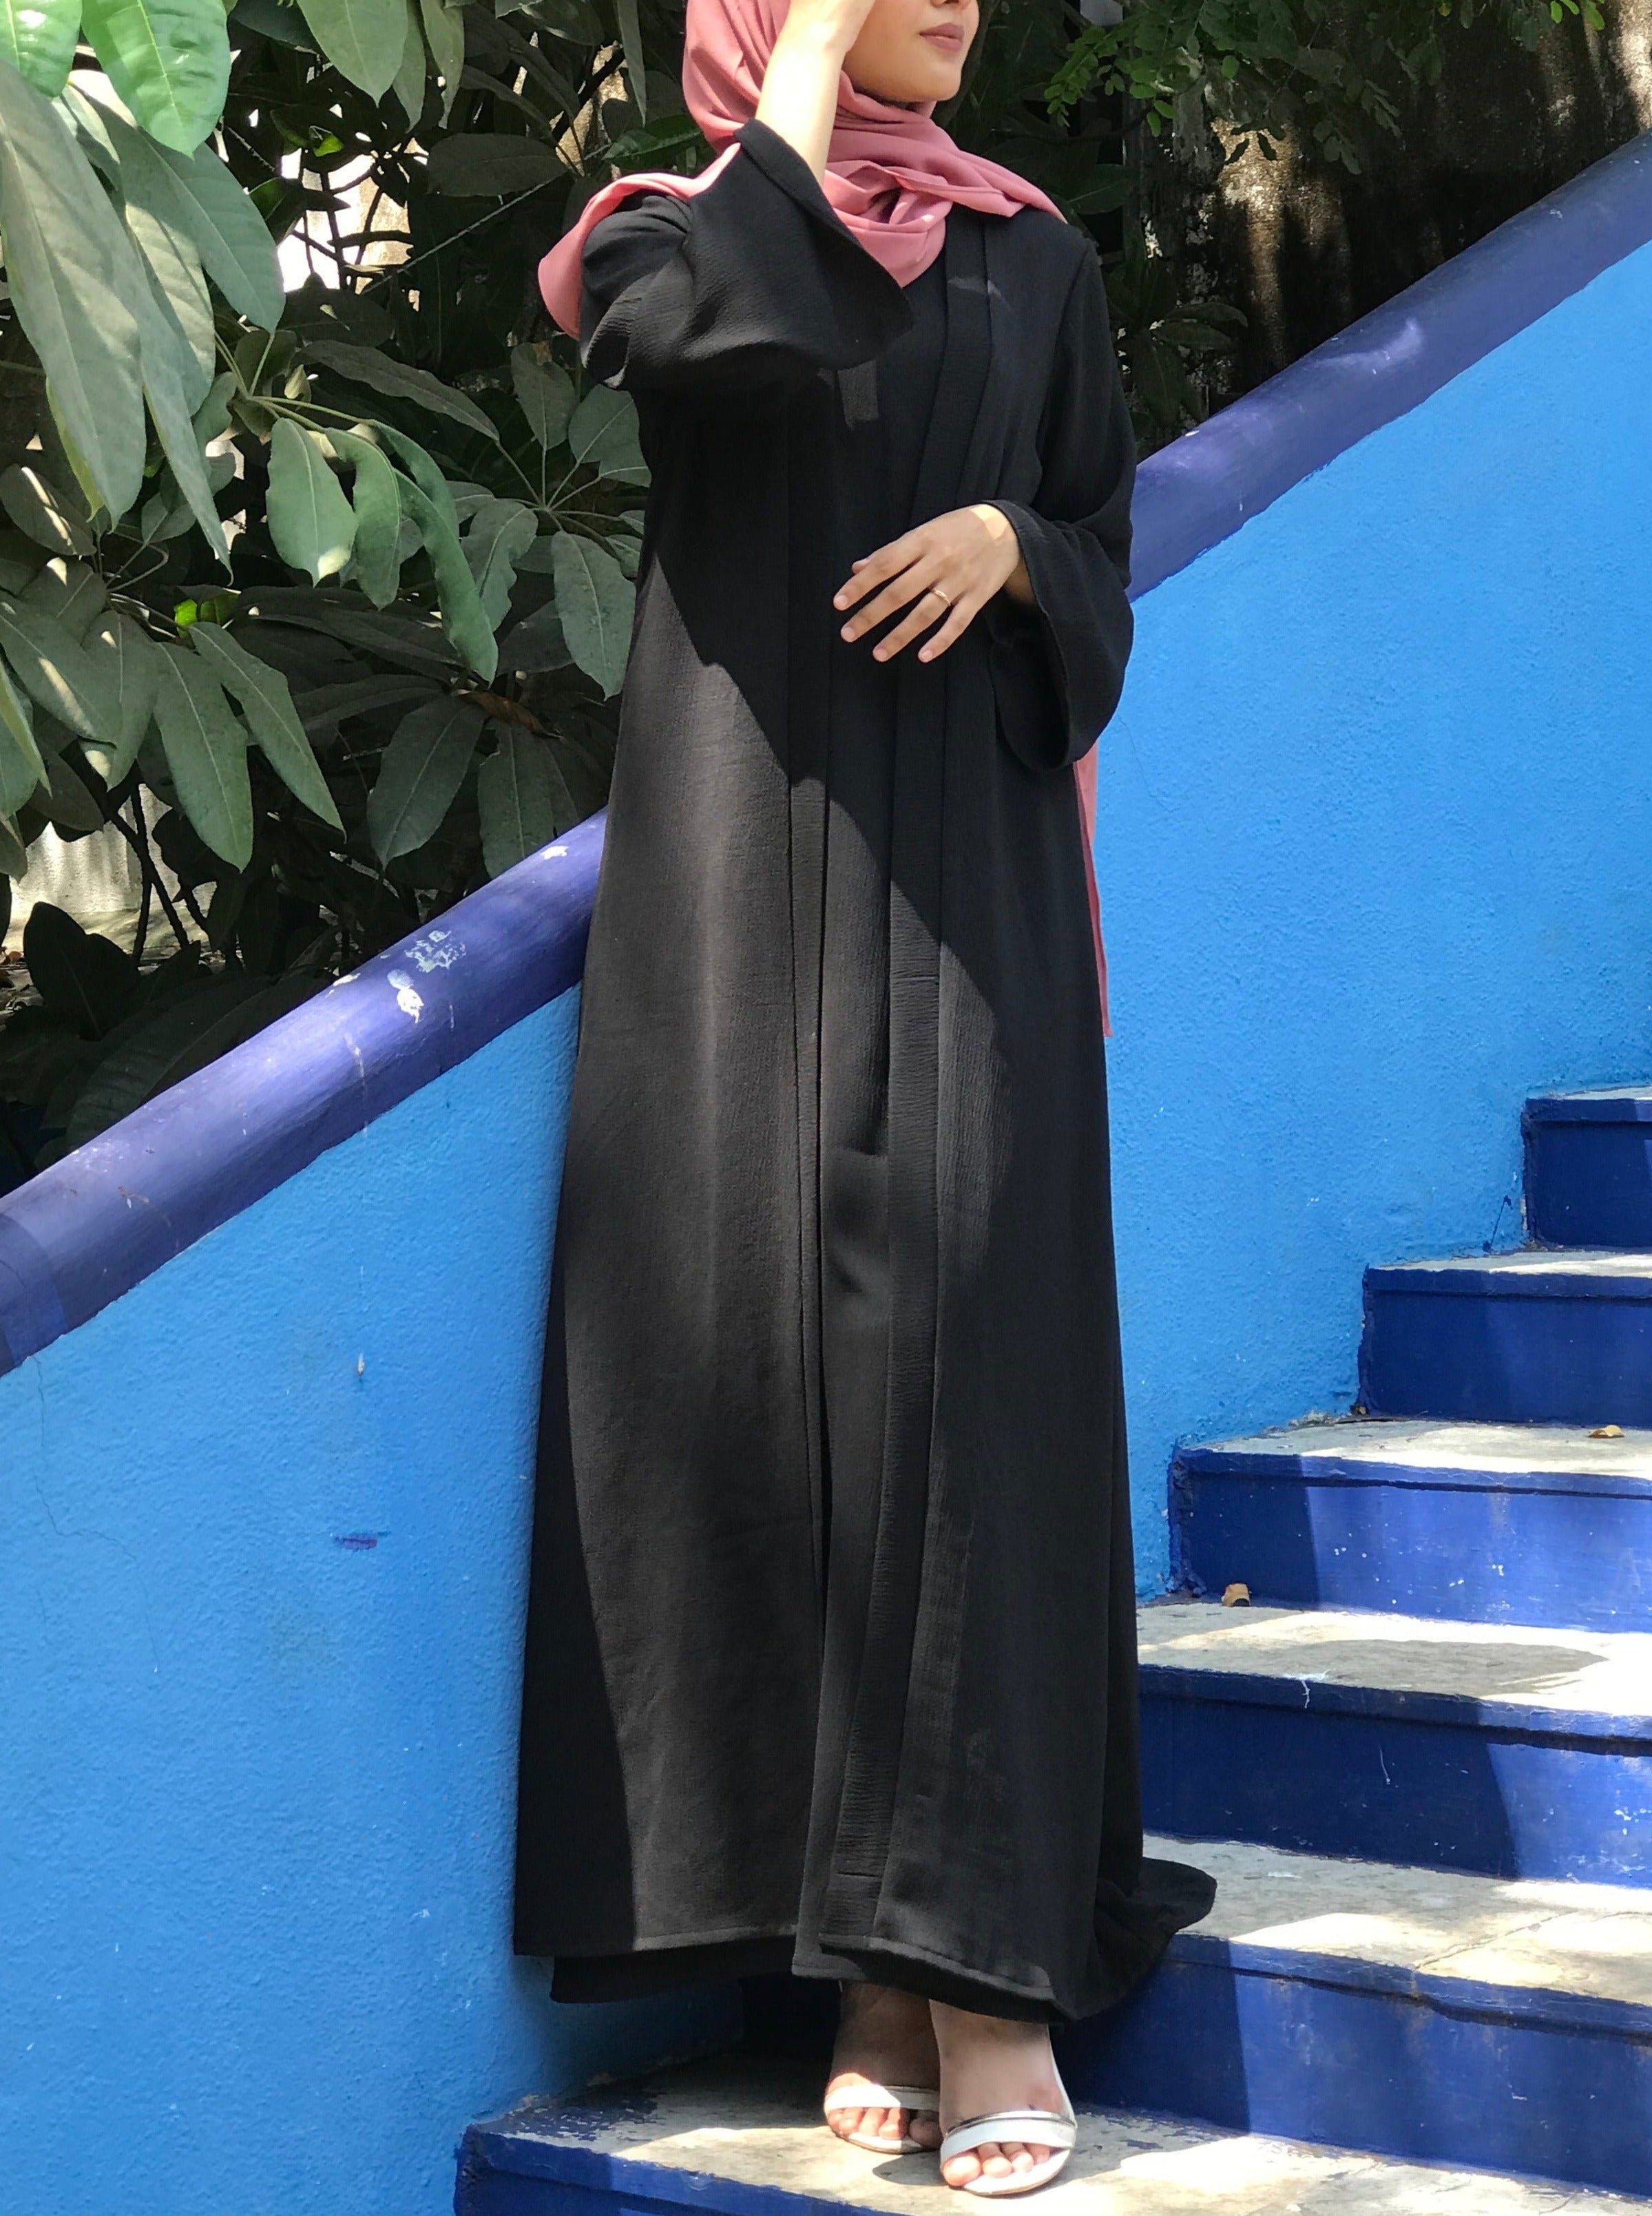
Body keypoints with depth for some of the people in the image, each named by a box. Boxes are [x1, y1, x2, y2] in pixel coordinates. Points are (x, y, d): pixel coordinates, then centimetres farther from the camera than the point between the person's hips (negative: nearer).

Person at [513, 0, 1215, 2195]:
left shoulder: (1033, 258, 16)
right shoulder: (670, 230, 8)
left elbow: (1100, 560, 15)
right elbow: (736, 332, -17)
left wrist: (1008, 539, -6)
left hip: (962, 865, 1)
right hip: (744, 870, -1)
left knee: (965, 1346, -9)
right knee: (758, 1334, -5)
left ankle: (985, 1956, -9)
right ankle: (871, 1962, 2)